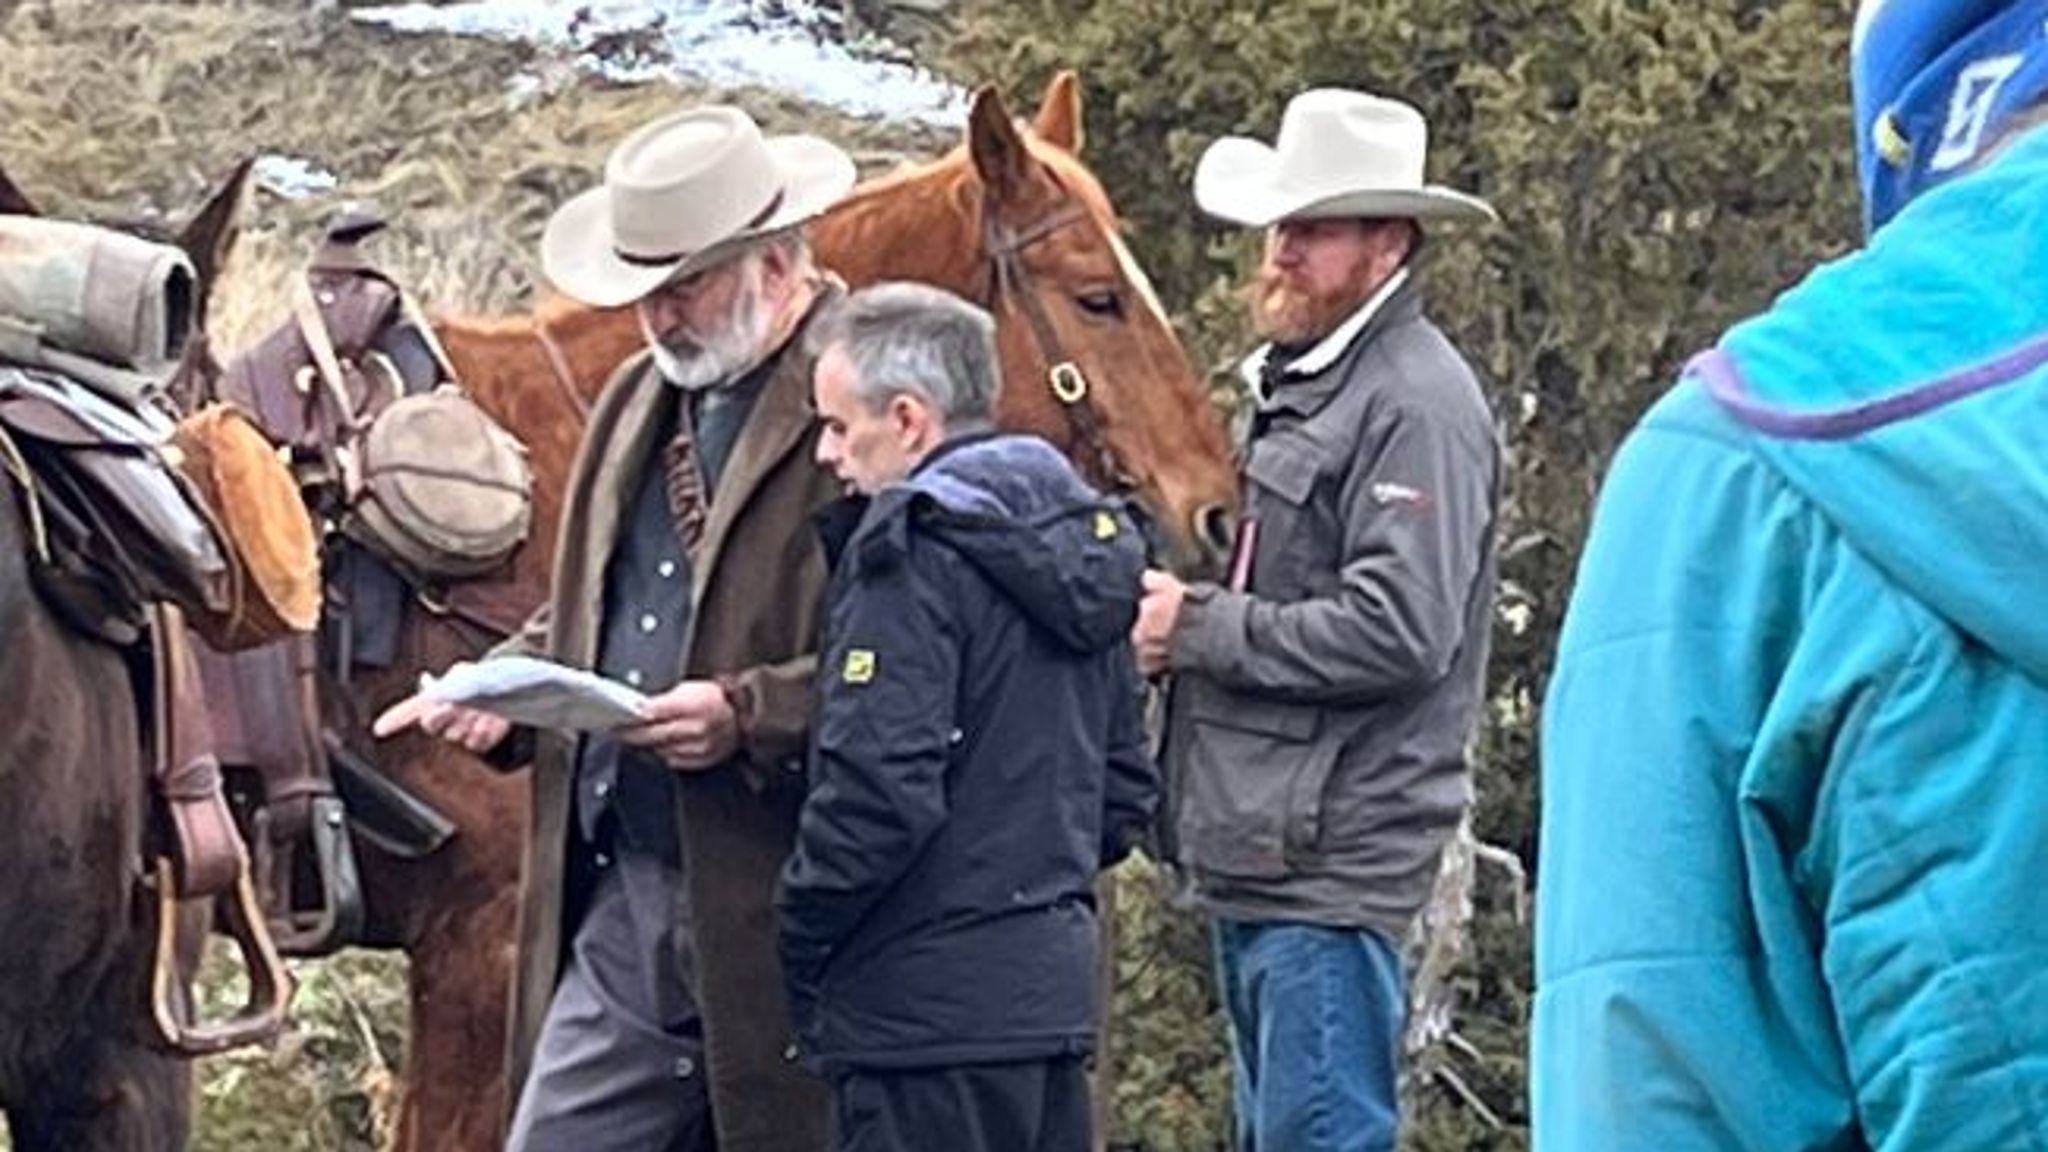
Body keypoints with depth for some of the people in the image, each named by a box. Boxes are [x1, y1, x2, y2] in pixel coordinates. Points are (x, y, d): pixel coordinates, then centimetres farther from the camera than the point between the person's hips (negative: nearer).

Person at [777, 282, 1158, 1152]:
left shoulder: (914, 547, -14)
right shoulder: (1081, 537, 14)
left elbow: (880, 792, -21)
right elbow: (1127, 791, 18)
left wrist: (800, 939, -9)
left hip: (928, 1006, -9)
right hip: (1053, 988, 9)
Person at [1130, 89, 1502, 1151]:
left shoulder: (1416, 404, -14)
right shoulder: (1293, 381, 18)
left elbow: (1400, 630, -23)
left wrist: (1201, 627, -16)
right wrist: (1166, 610, 5)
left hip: (1333, 864, -11)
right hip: (1252, 854, 11)